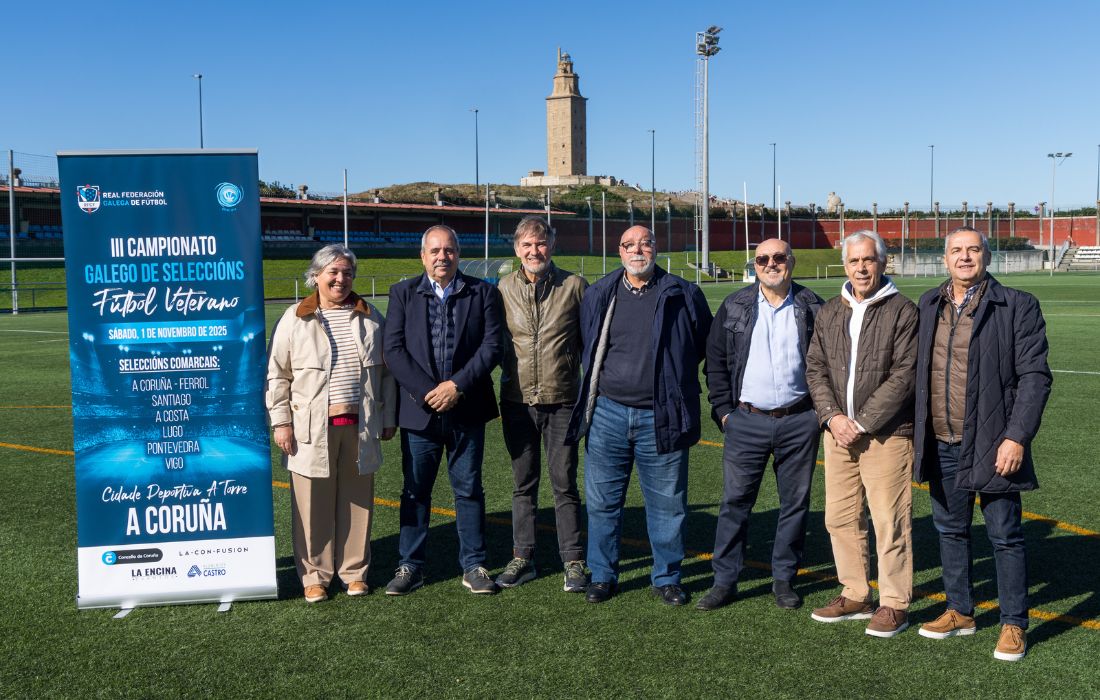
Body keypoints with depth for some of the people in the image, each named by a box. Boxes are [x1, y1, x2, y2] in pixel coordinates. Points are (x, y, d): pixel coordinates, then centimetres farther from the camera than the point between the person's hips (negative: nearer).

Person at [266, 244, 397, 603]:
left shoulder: (370, 318, 9)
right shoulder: (295, 319, 2)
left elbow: (386, 371, 13)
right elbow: (277, 375, 3)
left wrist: (388, 419, 10)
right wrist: (280, 423, -3)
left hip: (359, 426, 2)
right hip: (312, 429, -2)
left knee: (357, 502, 8)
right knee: (313, 504, 2)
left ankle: (354, 571, 22)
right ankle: (315, 576, 16)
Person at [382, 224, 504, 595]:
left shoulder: (483, 293, 4)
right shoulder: (403, 293, 5)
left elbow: (492, 346, -4)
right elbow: (394, 350, -2)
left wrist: (457, 385, -14)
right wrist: (427, 391, -13)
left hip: (467, 410, 0)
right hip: (419, 410, 1)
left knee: (469, 490, 8)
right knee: (415, 491, 9)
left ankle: (473, 566, 18)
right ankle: (410, 567, 20)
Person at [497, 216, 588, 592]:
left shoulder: (574, 286, -3)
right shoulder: (504, 289, 3)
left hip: (562, 401, -2)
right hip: (517, 402, 2)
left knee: (565, 484, 3)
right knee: (524, 484, 12)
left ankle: (573, 562, 14)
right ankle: (522, 558, 23)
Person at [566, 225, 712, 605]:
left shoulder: (683, 296, 0)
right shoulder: (598, 295, 6)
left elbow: (706, 346, 10)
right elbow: (586, 350, 20)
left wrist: (672, 375, 9)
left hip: (661, 418, -2)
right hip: (607, 413, 2)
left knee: (667, 504, 7)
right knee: (602, 501, 9)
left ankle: (666, 578, 22)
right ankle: (602, 575, 23)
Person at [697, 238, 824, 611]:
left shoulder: (812, 308, 3)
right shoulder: (734, 307, 5)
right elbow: (716, 362, 8)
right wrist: (723, 410, 1)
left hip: (799, 421, 0)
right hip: (747, 421, 0)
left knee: (796, 502, 8)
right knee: (735, 500, 1)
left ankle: (784, 579, 21)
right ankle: (724, 581, 10)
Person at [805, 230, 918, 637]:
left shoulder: (902, 312, -6)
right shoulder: (829, 313, 12)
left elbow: (903, 376, -11)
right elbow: (815, 368, 10)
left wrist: (862, 423, -14)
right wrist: (832, 416, -6)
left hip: (886, 434, -5)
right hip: (838, 431, 6)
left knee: (890, 522, -1)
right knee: (840, 518, 11)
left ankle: (894, 605, 12)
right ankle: (855, 596, 25)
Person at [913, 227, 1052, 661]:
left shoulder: (1017, 306, -6)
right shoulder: (928, 306, 8)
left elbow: (1034, 376, -9)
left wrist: (1017, 437, -16)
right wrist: (916, 434, 9)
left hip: (992, 446, -5)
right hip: (942, 446, 5)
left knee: (1005, 537, 4)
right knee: (951, 531, 16)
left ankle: (1014, 625, 18)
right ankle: (960, 612, 31)